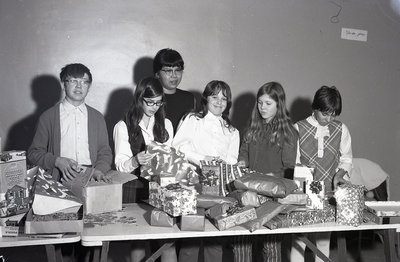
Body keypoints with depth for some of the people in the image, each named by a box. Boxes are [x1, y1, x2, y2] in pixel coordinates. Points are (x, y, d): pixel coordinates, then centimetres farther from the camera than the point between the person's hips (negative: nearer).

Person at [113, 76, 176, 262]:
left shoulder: (166, 124, 14)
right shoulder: (123, 127, 3)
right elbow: (120, 166, -3)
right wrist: (136, 161, -23)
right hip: (134, 189, -2)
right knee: (138, 241, -5)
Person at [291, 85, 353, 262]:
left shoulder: (341, 130, 5)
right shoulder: (298, 128, -2)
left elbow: (346, 158, 14)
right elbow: (292, 161, 0)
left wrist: (340, 173, -5)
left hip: (329, 192, 2)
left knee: (324, 239, 8)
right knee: (298, 237, -3)